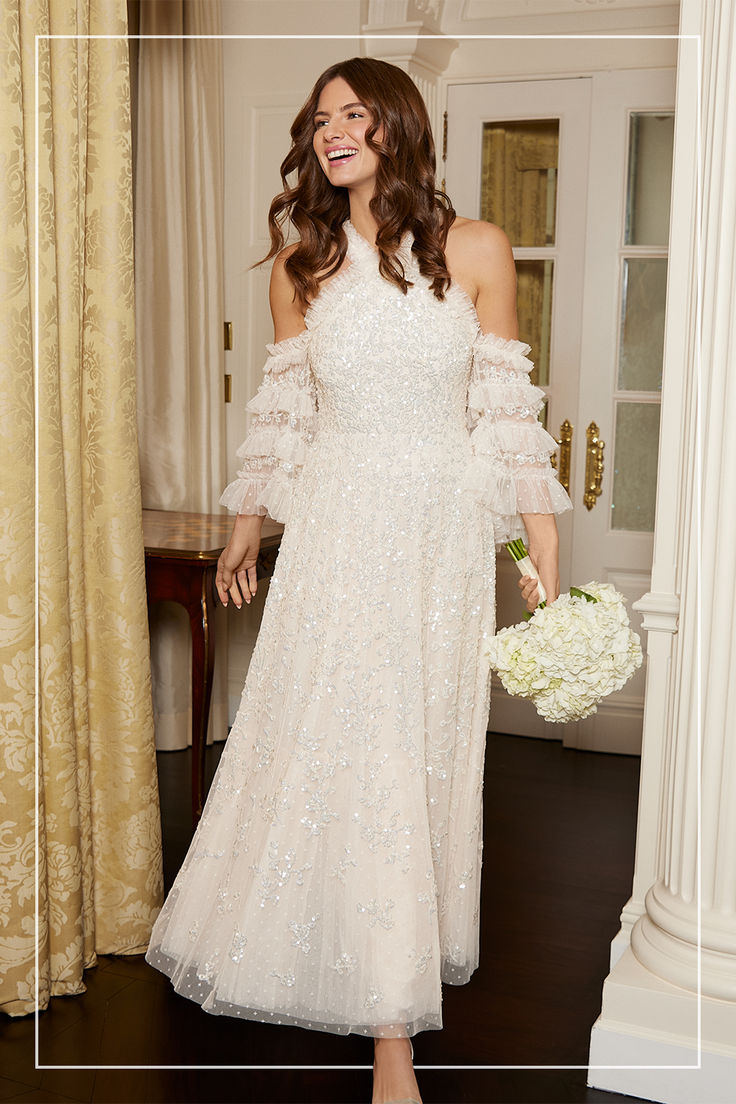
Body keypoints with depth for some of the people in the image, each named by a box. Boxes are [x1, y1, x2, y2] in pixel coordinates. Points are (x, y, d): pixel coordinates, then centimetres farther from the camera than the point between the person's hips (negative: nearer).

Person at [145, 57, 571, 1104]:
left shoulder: (476, 249, 0)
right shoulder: (303, 262, 5)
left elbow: (507, 413, 0)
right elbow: (285, 412, 13)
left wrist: (544, 550, -2)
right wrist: (245, 530, 19)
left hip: (442, 531, 0)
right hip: (336, 527, 1)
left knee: (422, 745, 7)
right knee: (340, 747, -1)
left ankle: (397, 984, 29)